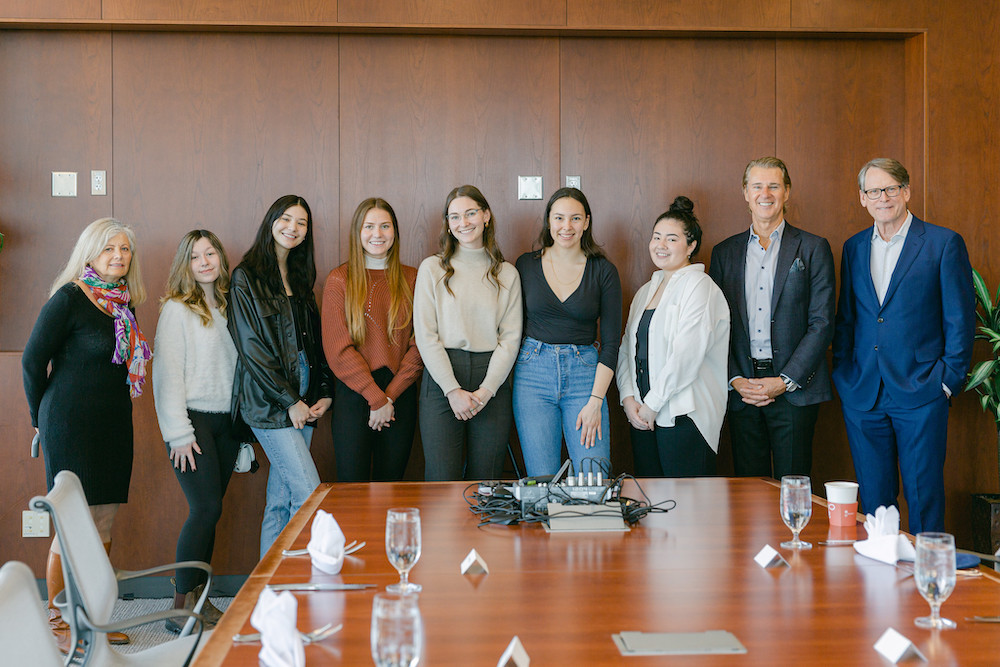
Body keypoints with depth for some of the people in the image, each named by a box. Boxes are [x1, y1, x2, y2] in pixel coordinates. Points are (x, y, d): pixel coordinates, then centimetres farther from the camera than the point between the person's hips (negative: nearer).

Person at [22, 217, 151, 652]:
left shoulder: (124, 303, 11)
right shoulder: (69, 298, -10)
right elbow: (33, 359, -6)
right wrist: (42, 416, 5)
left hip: (114, 423, 7)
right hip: (72, 425, -7)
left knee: (104, 525, 10)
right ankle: (56, 622, 10)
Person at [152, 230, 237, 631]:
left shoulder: (227, 306, 13)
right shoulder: (177, 309, -4)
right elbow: (167, 373, -8)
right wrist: (179, 433, -13)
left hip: (226, 421, 5)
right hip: (193, 418, -5)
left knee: (209, 510, 4)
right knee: (206, 508, -11)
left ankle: (199, 598, 12)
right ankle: (181, 605, -4)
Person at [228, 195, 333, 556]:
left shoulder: (299, 278, 17)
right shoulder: (246, 278, -4)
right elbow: (250, 347, -10)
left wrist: (325, 391, 3)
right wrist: (289, 400, -13)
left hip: (303, 400, 6)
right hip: (268, 402, -6)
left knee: (280, 501, 8)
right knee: (309, 495, -12)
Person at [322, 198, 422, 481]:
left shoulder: (411, 279, 8)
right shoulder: (339, 280, 1)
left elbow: (419, 344, 3)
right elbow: (338, 348, -4)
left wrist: (390, 395, -8)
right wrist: (376, 397, -10)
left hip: (400, 394, 2)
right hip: (354, 393, -2)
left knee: (390, 484, 8)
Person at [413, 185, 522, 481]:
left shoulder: (507, 274, 11)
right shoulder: (432, 269, 6)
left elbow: (511, 338, 4)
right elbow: (425, 335, -1)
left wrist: (485, 390, -8)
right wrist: (453, 390, -10)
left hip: (492, 381, 2)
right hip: (441, 378, -1)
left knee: (486, 481, 3)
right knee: (442, 480, -6)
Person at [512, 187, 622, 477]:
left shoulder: (604, 271, 2)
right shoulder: (526, 265, 5)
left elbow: (611, 342, 0)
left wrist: (596, 401, -8)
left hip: (585, 373, 0)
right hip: (533, 373, 1)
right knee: (542, 482, -1)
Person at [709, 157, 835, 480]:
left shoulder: (813, 249, 2)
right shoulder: (724, 253, 11)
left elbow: (822, 323, -4)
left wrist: (784, 381, -11)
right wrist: (735, 380, -4)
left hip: (794, 391, -3)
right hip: (741, 391, 3)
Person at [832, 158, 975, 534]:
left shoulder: (944, 244, -2)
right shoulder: (854, 248, 12)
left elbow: (961, 319, -2)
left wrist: (949, 380, -7)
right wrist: (843, 375, 8)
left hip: (920, 393, -4)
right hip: (862, 395, 4)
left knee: (924, 496, 1)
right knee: (873, 498, 10)